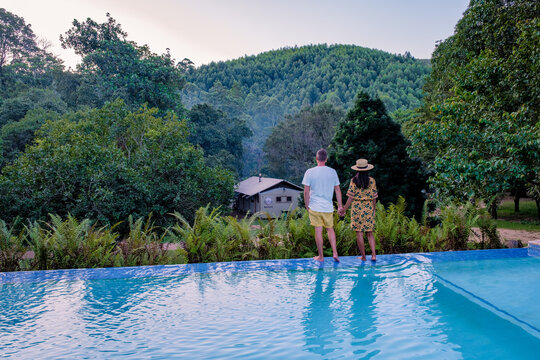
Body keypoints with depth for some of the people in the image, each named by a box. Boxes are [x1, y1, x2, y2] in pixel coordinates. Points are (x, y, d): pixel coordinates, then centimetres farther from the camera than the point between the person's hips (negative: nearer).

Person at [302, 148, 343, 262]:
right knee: (330, 229, 17)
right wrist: (340, 205, 13)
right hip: (328, 206, 2)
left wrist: (307, 205, 4)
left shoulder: (310, 172, -6)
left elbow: (306, 191, -6)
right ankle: (335, 253, 9)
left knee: (318, 231, 4)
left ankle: (321, 256, 12)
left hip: (315, 207, -2)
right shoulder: (332, 172, 1)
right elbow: (337, 190, 6)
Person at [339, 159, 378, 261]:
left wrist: (343, 210, -1)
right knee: (369, 233, 11)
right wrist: (373, 210, 17)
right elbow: (374, 198, 4)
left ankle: (363, 256, 9)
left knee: (359, 233, 5)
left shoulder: (354, 181, -6)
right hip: (369, 207, 3)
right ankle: (373, 255, 1)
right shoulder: (371, 181, 1)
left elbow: (351, 198, -9)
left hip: (357, 208, -2)